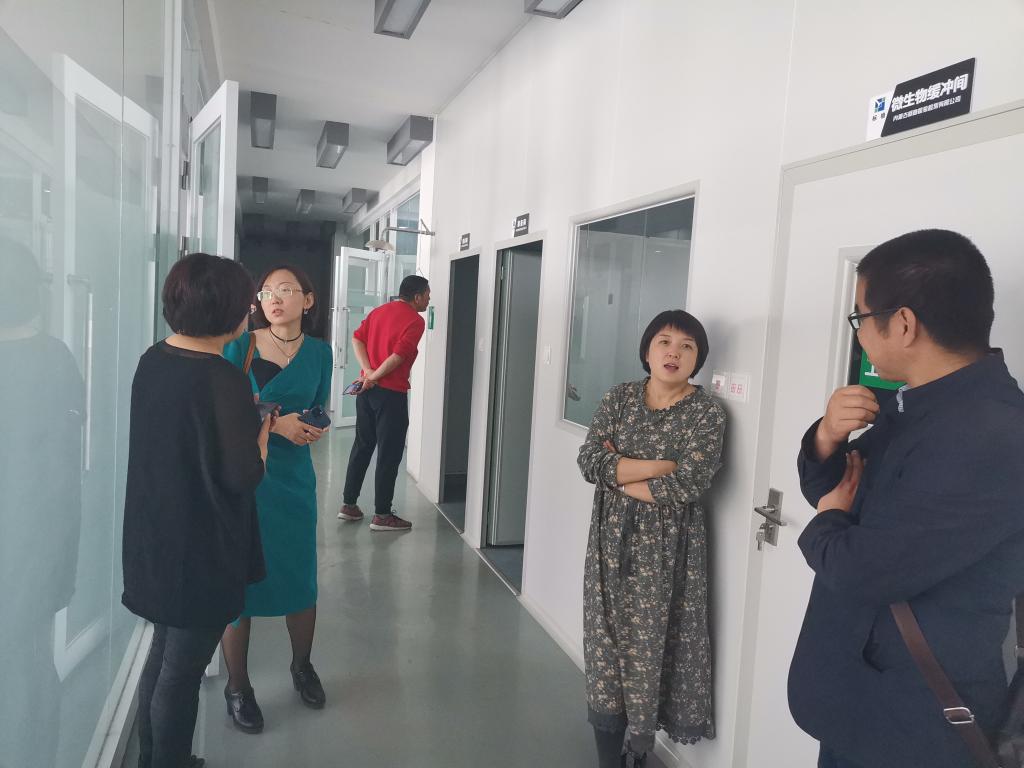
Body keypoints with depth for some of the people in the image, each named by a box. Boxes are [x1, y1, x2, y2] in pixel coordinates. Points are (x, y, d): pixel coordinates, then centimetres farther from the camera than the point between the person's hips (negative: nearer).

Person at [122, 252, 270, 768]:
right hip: (201, 549, -8)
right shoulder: (222, 380, -24)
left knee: (163, 653, 25)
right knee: (183, 669, 9)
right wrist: (263, 428, -5)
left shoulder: (152, 361, 1)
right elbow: (243, 476, -22)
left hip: (154, 539, 8)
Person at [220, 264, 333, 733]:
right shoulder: (240, 346, -7)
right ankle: (237, 686, 26)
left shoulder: (318, 352, 3)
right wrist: (274, 422, -19)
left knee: (300, 578, 11)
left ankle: (302, 666, 38)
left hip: (293, 478, 3)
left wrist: (315, 427, -8)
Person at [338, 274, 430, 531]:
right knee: (389, 453, 0)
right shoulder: (415, 321, -10)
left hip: (367, 390, 8)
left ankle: (348, 505, 22)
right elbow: (399, 356, -20)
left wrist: (368, 371, -4)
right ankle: (382, 515, 6)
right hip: (391, 393, -8)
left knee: (362, 446, 16)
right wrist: (374, 378, -10)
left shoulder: (380, 310, 13)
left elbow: (357, 338, 6)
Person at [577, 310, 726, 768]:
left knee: (650, 648, 5)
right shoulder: (620, 398, 2)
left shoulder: (707, 414, -7)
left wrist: (618, 471, -11)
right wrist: (663, 464, -16)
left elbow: (683, 488, -19)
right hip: (612, 541, 3)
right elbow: (590, 461, -10)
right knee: (606, 645, 8)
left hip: (666, 548, -3)